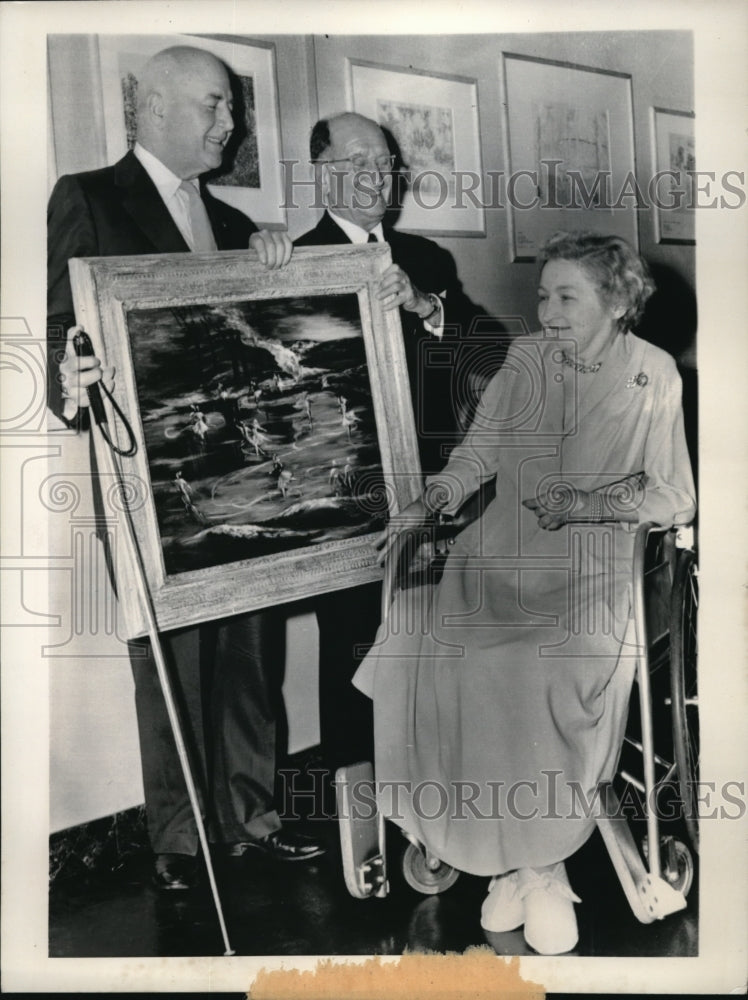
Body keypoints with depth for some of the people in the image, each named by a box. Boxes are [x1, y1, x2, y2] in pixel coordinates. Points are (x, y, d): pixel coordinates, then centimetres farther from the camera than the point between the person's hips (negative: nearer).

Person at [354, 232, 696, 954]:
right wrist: (421, 508, -5)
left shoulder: (653, 376, 0)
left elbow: (675, 499, 1)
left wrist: (583, 504, -11)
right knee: (432, 651, -22)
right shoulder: (524, 358, 8)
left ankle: (532, 856, -1)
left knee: (553, 676, -29)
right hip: (501, 551, 3)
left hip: (593, 568, -2)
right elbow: (476, 453, 10)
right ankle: (532, 864, -4)